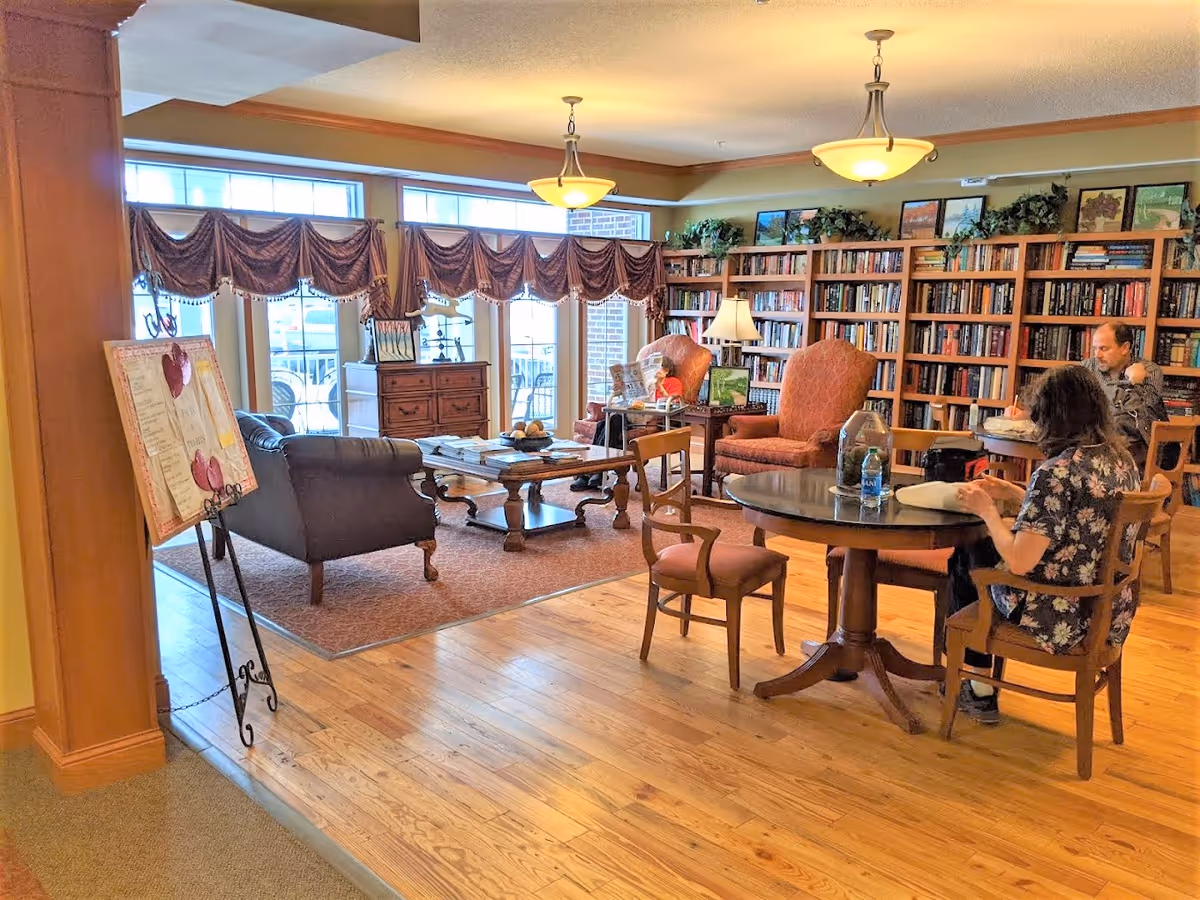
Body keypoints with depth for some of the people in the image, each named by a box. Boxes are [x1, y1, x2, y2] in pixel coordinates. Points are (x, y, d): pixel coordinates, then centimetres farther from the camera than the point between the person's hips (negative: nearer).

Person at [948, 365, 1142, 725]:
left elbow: (1018, 562, -25)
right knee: (984, 546, 23)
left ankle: (979, 689, 32)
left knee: (967, 556, 17)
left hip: (1060, 619, -8)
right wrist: (1014, 493, 14)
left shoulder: (1056, 472, -26)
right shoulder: (1122, 460, 0)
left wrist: (986, 509, -10)